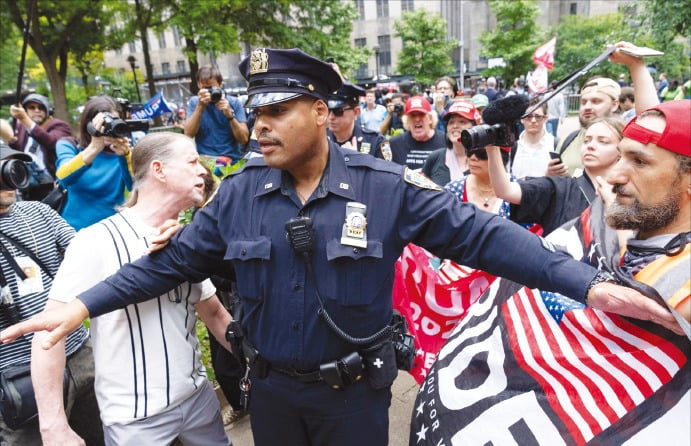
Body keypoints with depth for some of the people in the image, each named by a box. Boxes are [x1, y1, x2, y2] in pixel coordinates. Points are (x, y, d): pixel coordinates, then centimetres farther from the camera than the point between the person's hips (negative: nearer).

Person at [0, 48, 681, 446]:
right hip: (271, 386, 3)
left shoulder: (385, 187, -16)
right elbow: (176, 258, -1)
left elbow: (479, 235, -18)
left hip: (354, 388, -2)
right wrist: (83, 304, -6)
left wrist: (589, 283, -25)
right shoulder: (240, 192, -7)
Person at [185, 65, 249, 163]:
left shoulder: (234, 103, 3)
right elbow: (188, 134, -6)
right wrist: (200, 106, -14)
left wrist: (230, 115, -17)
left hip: (232, 159, 0)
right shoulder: (194, 102, 8)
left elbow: (244, 139, -5)